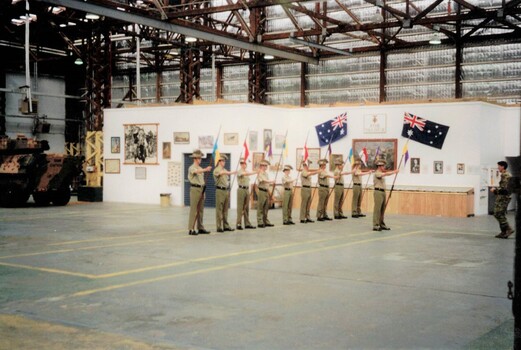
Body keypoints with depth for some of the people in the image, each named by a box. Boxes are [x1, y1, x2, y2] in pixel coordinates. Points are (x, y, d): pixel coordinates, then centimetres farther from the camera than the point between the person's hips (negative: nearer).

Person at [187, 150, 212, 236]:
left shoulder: (200, 168, 17)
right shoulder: (192, 168, -8)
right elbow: (197, 172, -31)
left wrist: (203, 189, 13)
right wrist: (206, 169, -48)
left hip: (201, 189, 8)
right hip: (195, 189, -8)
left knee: (200, 210, 10)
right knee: (193, 210, -9)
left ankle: (200, 228, 15)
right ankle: (191, 229, -8)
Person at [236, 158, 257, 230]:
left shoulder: (246, 171, 17)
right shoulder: (239, 171, -8)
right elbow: (244, 174, -29)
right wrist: (254, 172, -35)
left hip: (247, 189, 8)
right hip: (241, 189, -8)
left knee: (246, 207, 8)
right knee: (240, 207, -7)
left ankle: (247, 223, 11)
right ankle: (239, 224, -7)